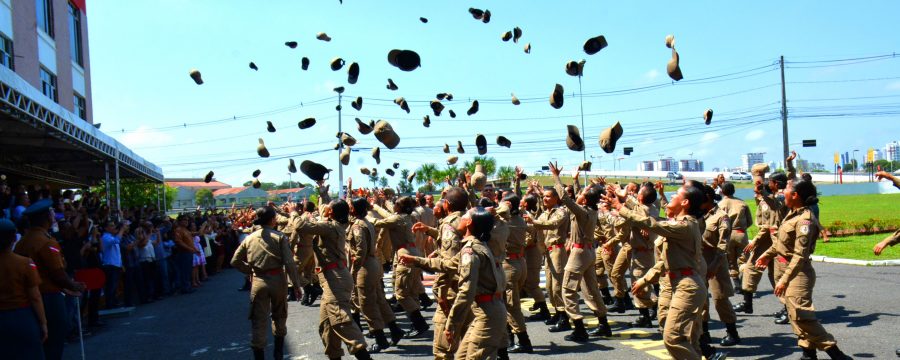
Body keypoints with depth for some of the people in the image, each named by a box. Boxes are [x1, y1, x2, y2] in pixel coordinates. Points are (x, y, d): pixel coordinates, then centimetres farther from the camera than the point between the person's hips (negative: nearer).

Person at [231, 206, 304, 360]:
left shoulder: (250, 238, 3)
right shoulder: (280, 237, -7)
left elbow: (235, 261, 8)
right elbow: (289, 263, -13)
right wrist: (296, 284, -7)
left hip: (258, 281, 1)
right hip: (277, 280, -1)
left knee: (259, 320, 6)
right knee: (279, 316, 19)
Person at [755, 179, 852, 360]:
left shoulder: (805, 220, -21)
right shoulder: (793, 213, 7)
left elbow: (800, 255, -24)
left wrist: (784, 279, -25)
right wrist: (768, 254, 30)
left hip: (797, 273, -9)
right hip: (785, 268, 9)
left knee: (800, 315, -12)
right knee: (795, 314, 13)